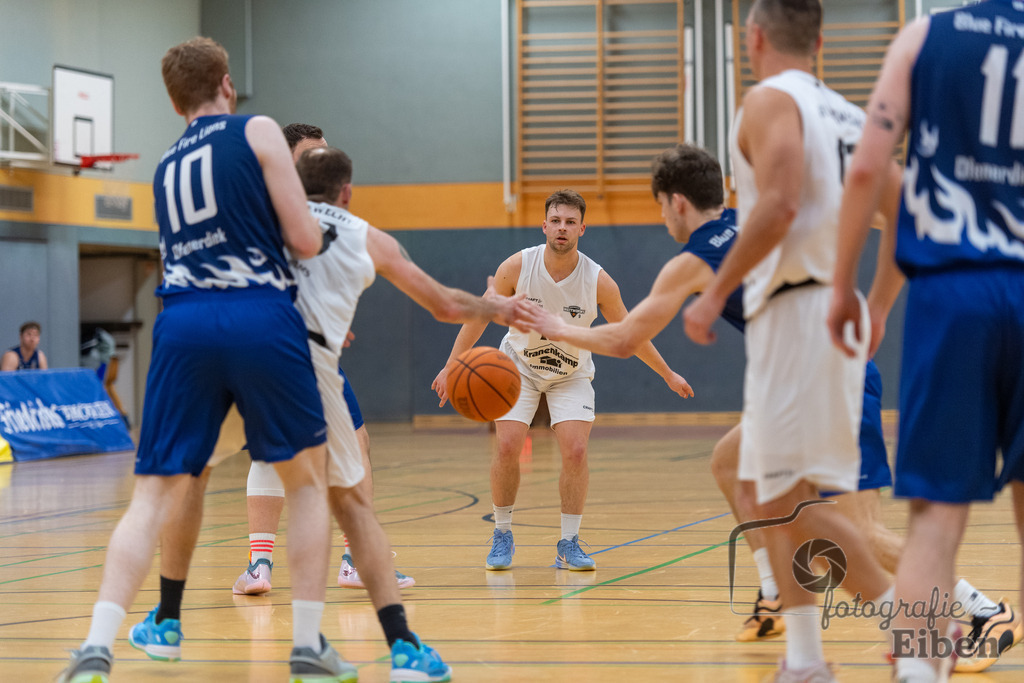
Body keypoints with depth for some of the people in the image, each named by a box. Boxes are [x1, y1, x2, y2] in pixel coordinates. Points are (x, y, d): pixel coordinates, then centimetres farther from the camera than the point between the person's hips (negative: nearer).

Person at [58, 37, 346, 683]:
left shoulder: (165, 167, 24)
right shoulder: (257, 132, 7)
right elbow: (305, 241, 1)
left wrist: (317, 316, 41)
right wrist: (316, 224, 24)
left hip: (183, 322, 4)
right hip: (261, 317, -4)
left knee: (155, 495, 3)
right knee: (308, 479, 14)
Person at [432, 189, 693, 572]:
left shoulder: (598, 281, -22)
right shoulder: (517, 267, -22)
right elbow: (479, 315, -10)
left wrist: (668, 375, 0)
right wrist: (451, 367, -11)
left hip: (571, 373, 0)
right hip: (519, 367, 0)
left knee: (575, 451, -16)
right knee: (508, 447, -14)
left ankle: (569, 545, -1)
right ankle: (502, 536, 6)